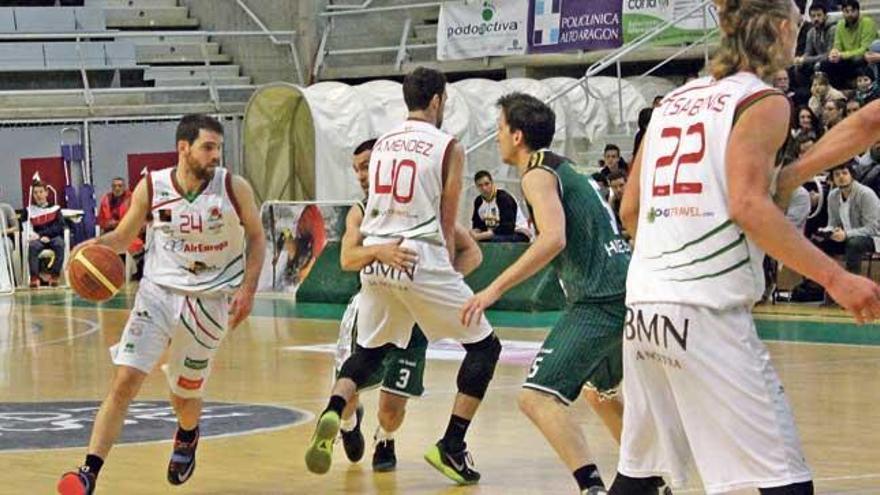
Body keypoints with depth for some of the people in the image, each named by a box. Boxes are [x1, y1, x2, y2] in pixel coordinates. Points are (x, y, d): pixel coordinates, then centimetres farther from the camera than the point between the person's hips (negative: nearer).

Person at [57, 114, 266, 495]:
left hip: (208, 301, 0)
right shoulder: (151, 188, -7)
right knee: (125, 381, -15)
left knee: (184, 394, 11)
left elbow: (255, 237, 5)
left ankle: (187, 436, 49)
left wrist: (248, 288, -7)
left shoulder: (234, 188, -10)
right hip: (158, 291, 0)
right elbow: (124, 235, 7)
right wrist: (96, 245, -15)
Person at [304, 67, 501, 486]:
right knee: (484, 345, 9)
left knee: (367, 352, 22)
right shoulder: (448, 148, -1)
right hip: (420, 261, -5)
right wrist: (448, 271, 15)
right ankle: (451, 446, 1)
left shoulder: (381, 145, 14)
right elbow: (446, 224, 2)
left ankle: (332, 414, -7)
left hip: (375, 259, 5)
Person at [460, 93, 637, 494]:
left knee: (537, 396, -17)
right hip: (627, 292, 10)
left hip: (599, 302, -10)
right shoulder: (566, 169, 23)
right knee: (600, 392, 32)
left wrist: (495, 288, -23)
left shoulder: (538, 173, -6)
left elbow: (553, 238, -21)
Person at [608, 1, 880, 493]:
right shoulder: (762, 101, -3)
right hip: (706, 311, -8)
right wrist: (834, 277, -19)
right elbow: (747, 205, -17)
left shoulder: (676, 101, 18)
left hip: (643, 305, 8)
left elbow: (630, 210, 19)